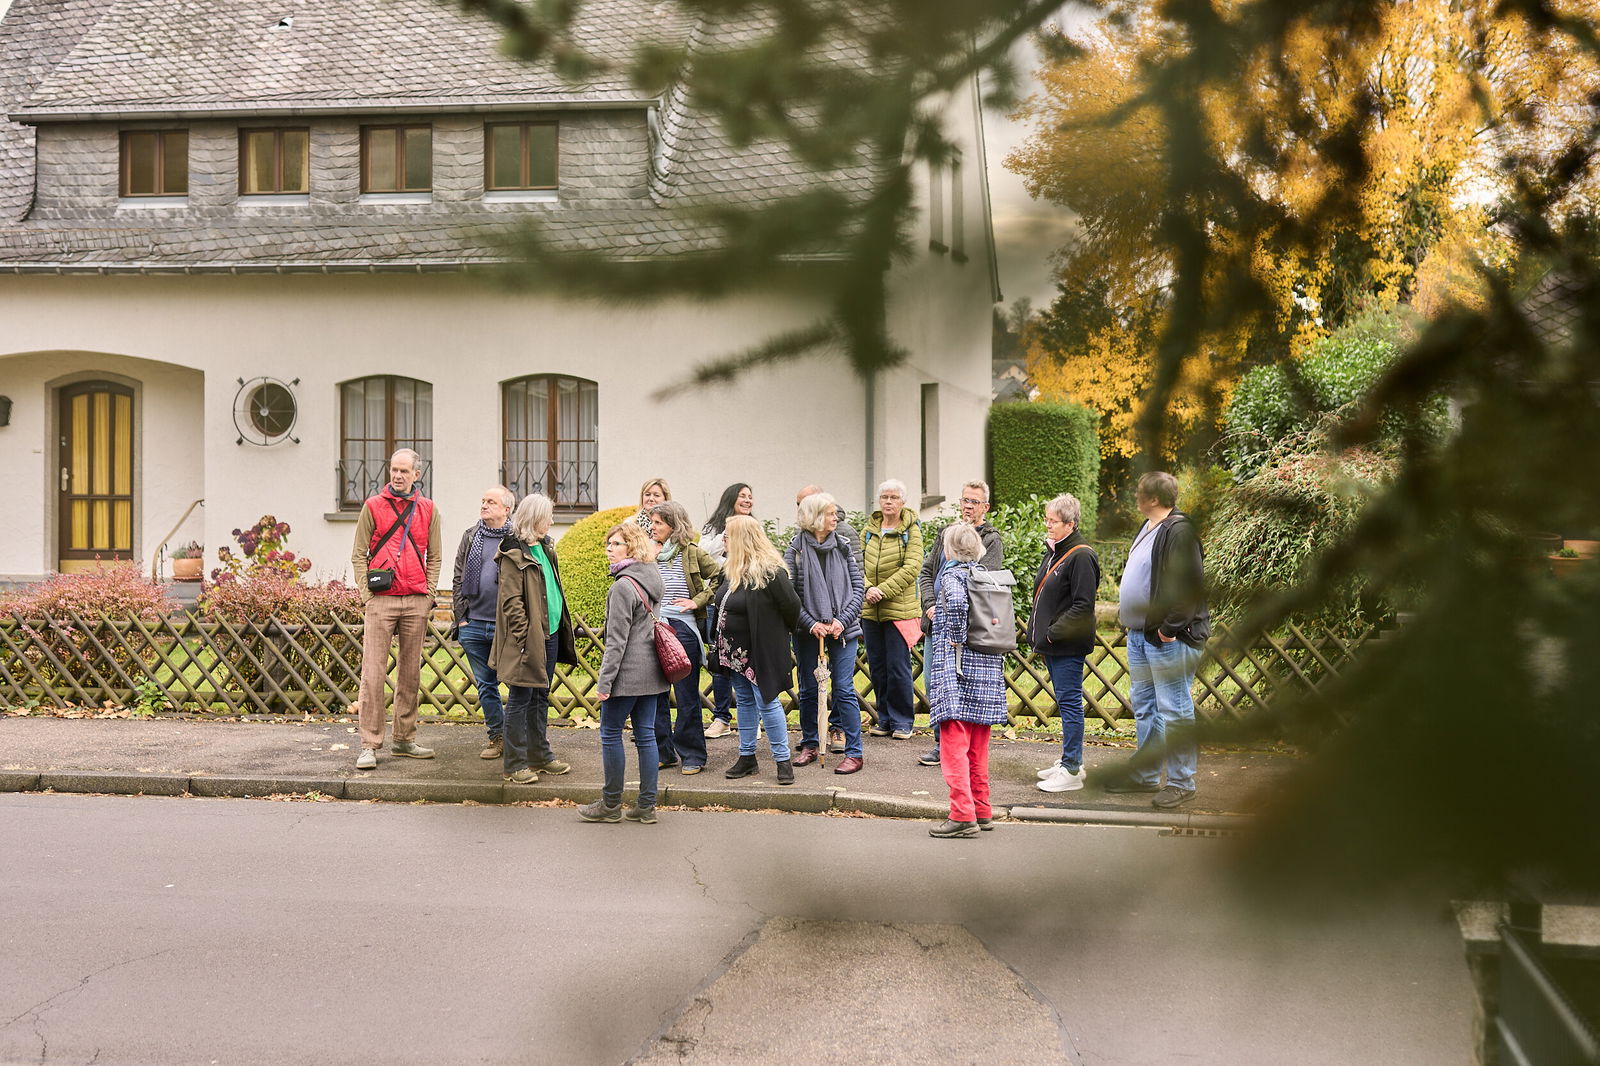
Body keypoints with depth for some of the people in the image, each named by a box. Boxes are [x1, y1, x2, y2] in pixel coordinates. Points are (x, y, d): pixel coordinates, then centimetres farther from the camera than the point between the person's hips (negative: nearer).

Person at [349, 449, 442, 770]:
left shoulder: (428, 509, 10)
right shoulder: (373, 506, 4)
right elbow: (358, 554, 4)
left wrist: (430, 593, 4)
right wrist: (366, 594, -5)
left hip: (416, 602, 3)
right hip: (380, 600, -3)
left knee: (410, 672, 8)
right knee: (373, 673, -7)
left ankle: (405, 740, 17)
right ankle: (369, 745, -6)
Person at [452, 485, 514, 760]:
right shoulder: (470, 537, 11)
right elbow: (459, 579, 12)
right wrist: (460, 616, 5)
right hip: (474, 624, 4)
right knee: (486, 685, 10)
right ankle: (497, 736, 20)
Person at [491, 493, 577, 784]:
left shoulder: (545, 547, 13)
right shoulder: (514, 553, -13)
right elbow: (511, 601, -16)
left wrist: (564, 628, 17)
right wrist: (525, 637, -20)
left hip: (550, 634, 9)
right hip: (529, 638, -9)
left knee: (541, 697, 16)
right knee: (521, 699, -2)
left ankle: (540, 754, 25)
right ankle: (514, 763, 4)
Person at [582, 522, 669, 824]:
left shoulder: (623, 586, -16)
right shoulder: (652, 579, 11)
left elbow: (617, 639, -18)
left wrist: (605, 680, -15)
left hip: (628, 673, -9)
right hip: (651, 672, 9)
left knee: (610, 734, 2)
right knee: (646, 734, 9)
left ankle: (611, 805, 9)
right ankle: (646, 805, 12)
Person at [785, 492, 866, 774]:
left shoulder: (842, 547, 5)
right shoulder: (796, 550, -2)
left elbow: (858, 588, 3)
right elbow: (789, 594, -6)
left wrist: (843, 620, -9)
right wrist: (810, 623, -15)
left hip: (842, 629, 0)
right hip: (808, 632, 0)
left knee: (844, 689, -3)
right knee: (809, 690, 9)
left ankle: (854, 752, 1)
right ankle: (809, 745, 24)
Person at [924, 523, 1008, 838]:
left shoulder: (952, 574, -8)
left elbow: (956, 602, -28)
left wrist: (958, 637, -16)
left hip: (956, 669, -7)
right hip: (988, 668, 7)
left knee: (953, 742, -7)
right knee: (978, 746, 15)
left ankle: (963, 815, -12)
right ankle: (982, 810, 19)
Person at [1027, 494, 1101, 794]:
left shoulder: (1081, 556, -16)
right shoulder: (1053, 552, 14)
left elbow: (1083, 605, -19)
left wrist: (1054, 633, -18)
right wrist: (1038, 632, 12)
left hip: (1068, 645, -10)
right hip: (1051, 644, 10)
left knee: (1069, 702, -6)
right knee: (1064, 702, 16)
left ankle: (1071, 770, -3)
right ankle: (1070, 760, 26)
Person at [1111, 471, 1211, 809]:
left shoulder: (1179, 531, -17)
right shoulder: (1147, 528, 15)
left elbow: (1188, 585, -22)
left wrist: (1170, 627, -23)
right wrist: (1128, 611, 18)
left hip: (1169, 638, -11)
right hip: (1140, 634, 11)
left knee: (1174, 711, -4)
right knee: (1144, 706, 17)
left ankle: (1181, 782, 2)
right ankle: (1145, 775, 27)